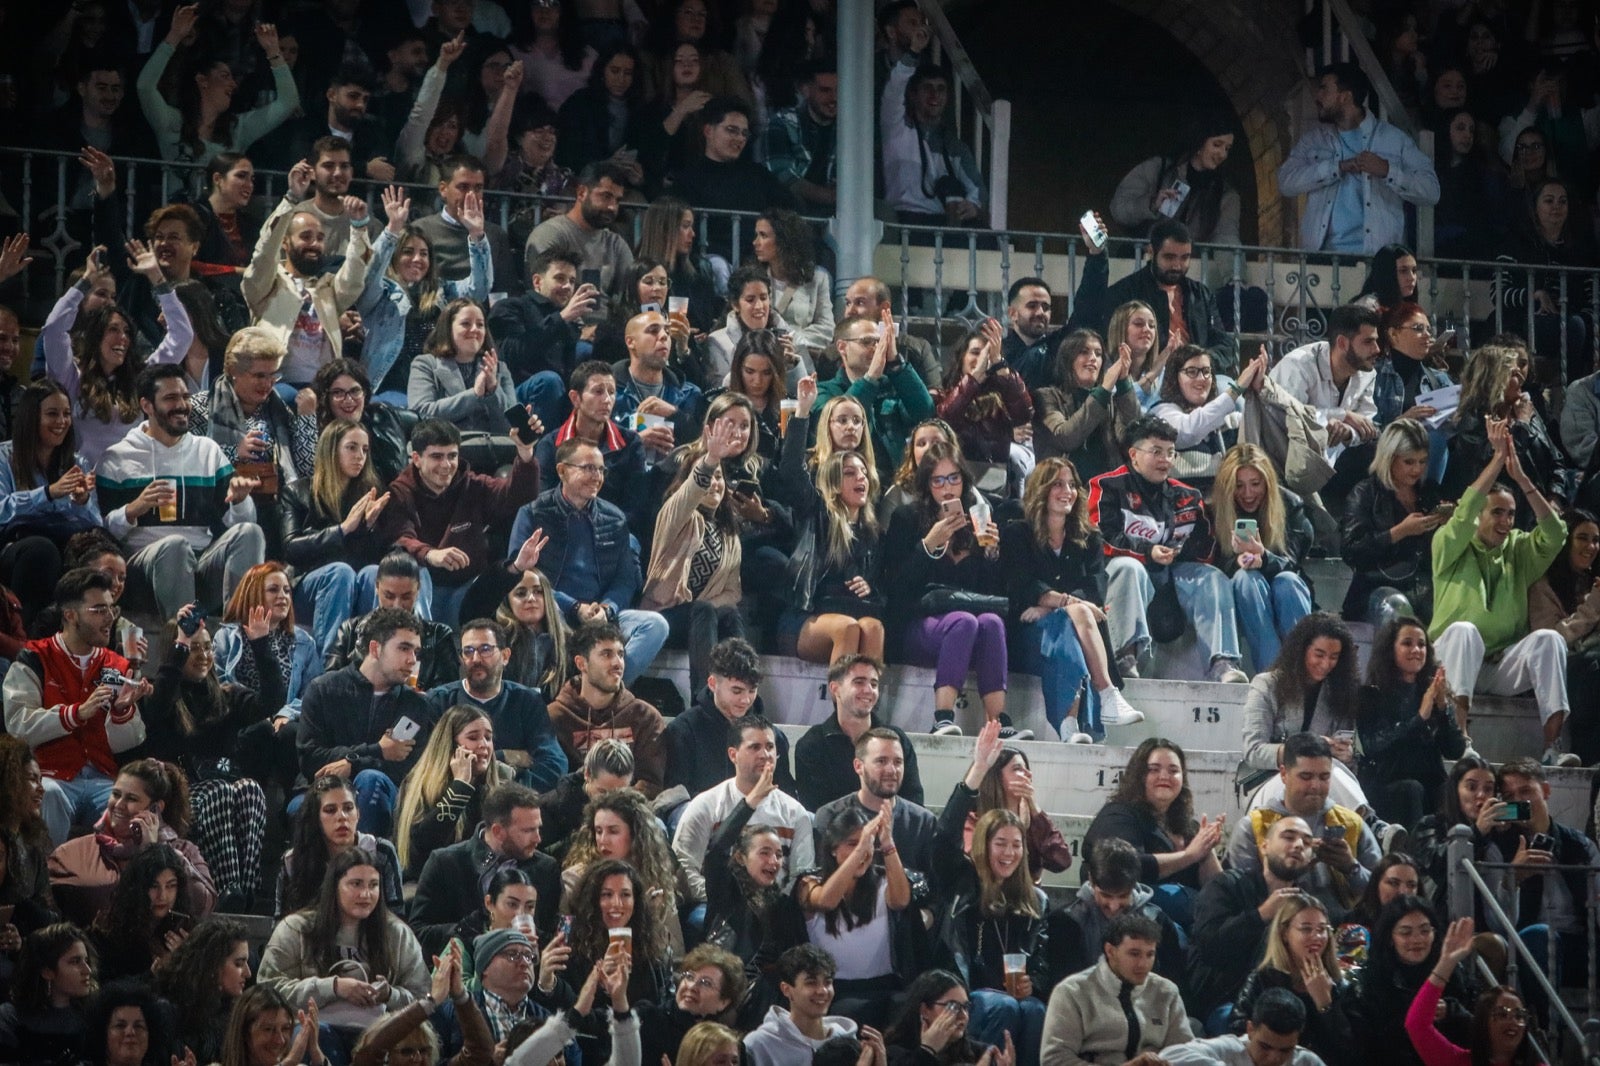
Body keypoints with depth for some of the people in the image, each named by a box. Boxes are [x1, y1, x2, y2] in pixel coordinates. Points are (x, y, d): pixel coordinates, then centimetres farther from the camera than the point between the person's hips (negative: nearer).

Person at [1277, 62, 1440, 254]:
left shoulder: (1394, 138, 8)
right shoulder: (1312, 140, 17)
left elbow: (1431, 191, 2)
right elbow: (1286, 182, 2)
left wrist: (1387, 170, -13)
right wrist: (1339, 167, -7)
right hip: (1322, 252, 2)